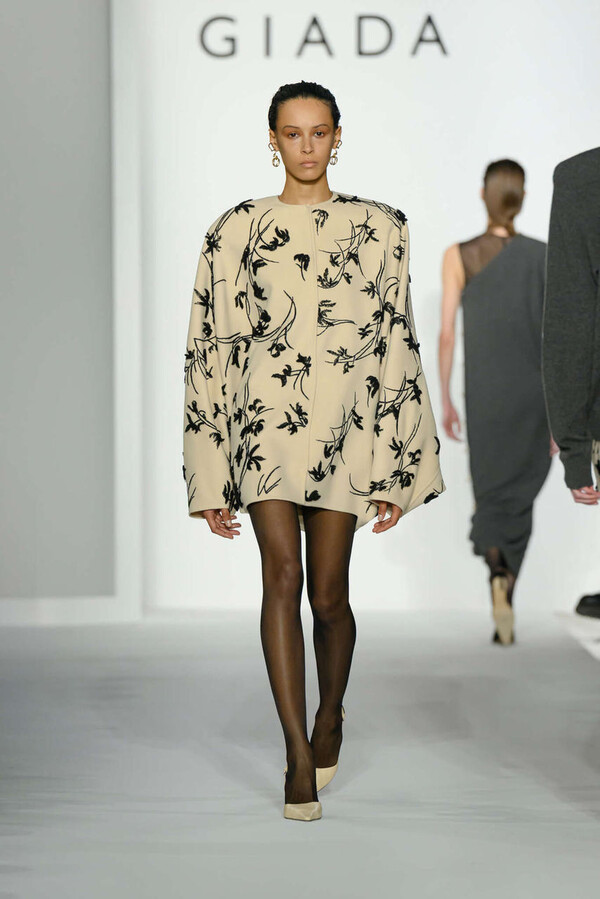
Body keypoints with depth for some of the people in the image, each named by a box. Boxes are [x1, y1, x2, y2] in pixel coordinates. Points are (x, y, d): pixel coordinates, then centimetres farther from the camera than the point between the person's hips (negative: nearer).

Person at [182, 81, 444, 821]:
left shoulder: (378, 229, 8)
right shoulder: (238, 231, 8)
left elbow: (396, 347, 9)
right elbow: (211, 348, 8)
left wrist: (396, 471, 5)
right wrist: (210, 479, 3)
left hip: (344, 420, 0)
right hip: (263, 413, 0)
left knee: (327, 593, 1)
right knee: (282, 573, -14)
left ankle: (330, 711, 31)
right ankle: (298, 753, -10)